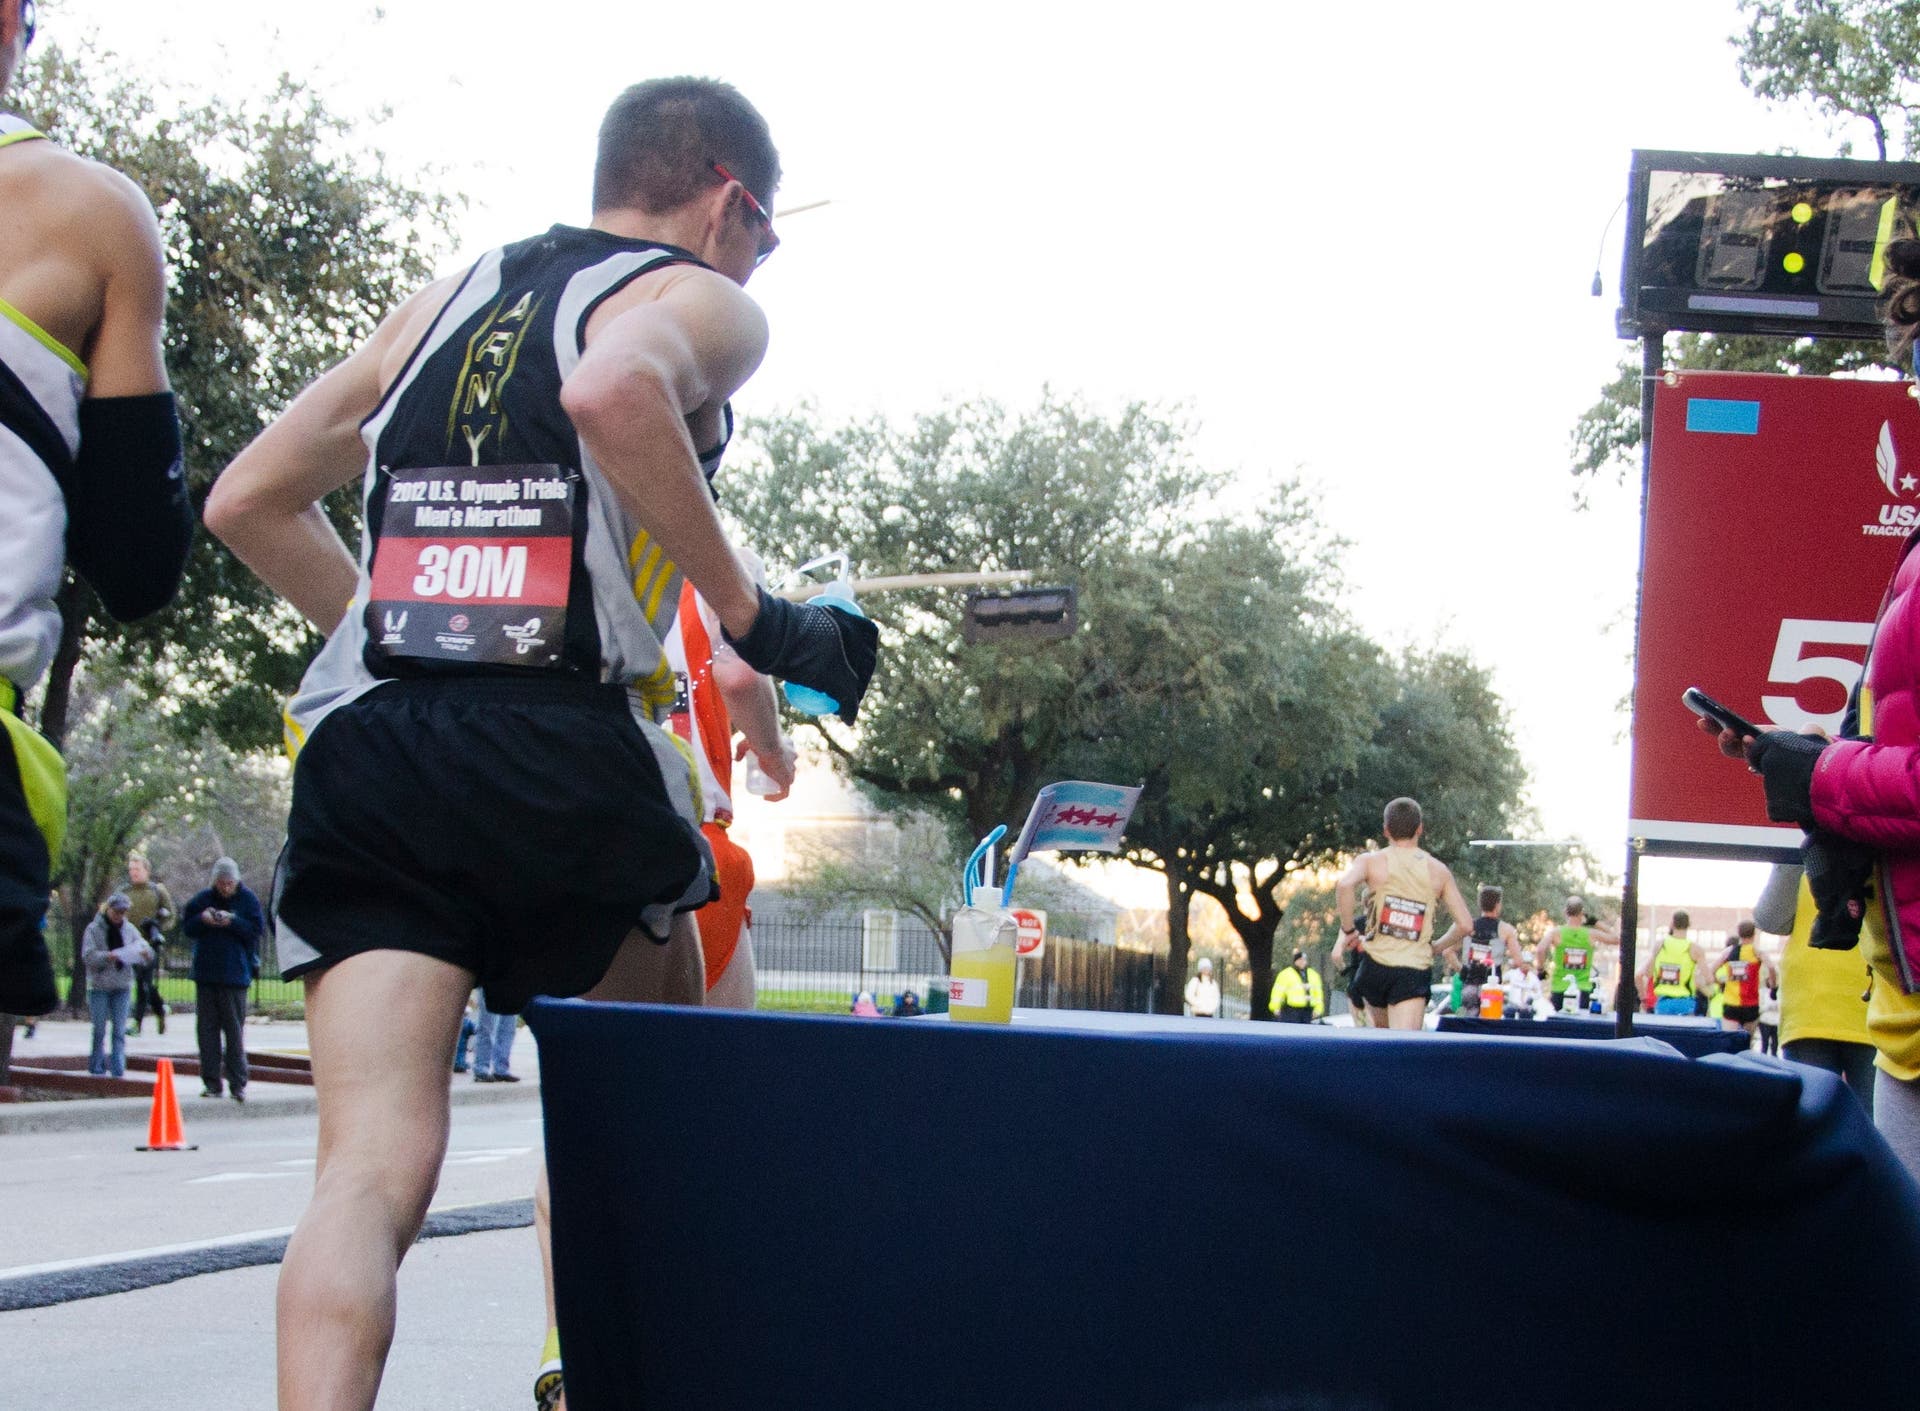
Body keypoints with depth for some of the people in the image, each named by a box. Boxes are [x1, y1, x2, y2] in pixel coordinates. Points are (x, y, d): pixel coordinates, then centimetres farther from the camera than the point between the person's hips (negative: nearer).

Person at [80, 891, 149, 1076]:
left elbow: (144, 947, 8)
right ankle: (97, 1069, 11)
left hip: (122, 986, 3)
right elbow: (88, 956, -10)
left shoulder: (128, 929, 9)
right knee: (100, 1030, 1)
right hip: (99, 986, -3)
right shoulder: (94, 929, -2)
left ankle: (118, 1070, 1)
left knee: (119, 1031, 0)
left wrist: (144, 953, -16)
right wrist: (108, 957, -26)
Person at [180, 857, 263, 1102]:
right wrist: (202, 920, -11)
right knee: (206, 1028, 4)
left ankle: (238, 1083, 1)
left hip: (235, 974, -3)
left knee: (234, 1030, -2)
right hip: (205, 973, 3)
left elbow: (258, 930, -4)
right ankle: (211, 1082, 9)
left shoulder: (247, 899, 0)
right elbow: (186, 927, 9)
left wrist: (233, 922, -17)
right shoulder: (202, 899, 6)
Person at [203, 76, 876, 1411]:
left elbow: (248, 501, 22)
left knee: (375, 1164, -5)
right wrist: (752, 613, -11)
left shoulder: (452, 293, 24)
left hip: (362, 749, 4)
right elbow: (617, 390, -19)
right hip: (568, 755, -3)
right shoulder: (706, 301, 7)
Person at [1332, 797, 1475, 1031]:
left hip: (1377, 963, 1)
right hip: (1417, 970, 0)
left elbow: (1344, 885, -19)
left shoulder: (1371, 861, 4)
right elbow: (1465, 924, 8)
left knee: (1381, 1028, 28)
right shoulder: (1438, 870, 10)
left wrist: (1347, 930, -7)